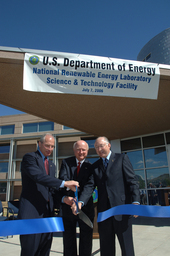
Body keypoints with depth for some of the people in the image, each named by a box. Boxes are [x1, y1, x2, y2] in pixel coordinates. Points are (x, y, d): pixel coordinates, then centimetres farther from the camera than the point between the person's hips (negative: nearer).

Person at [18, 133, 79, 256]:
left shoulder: (52, 165, 19)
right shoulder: (29, 157, -5)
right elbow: (38, 176, -22)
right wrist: (64, 183, -27)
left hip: (47, 211, 7)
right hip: (31, 211, -7)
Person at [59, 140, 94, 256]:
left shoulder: (90, 166, -2)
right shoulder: (66, 162, 1)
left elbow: (89, 186, -15)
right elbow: (63, 180, -12)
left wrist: (81, 202, -31)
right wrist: (65, 196, -31)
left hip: (85, 207, 0)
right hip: (68, 206, 1)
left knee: (86, 239, 12)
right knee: (68, 238, 14)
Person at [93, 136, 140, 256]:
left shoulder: (122, 158, 2)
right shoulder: (95, 166, 13)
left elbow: (132, 181, -3)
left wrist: (135, 201, -14)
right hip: (104, 210, 4)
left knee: (126, 245, 7)